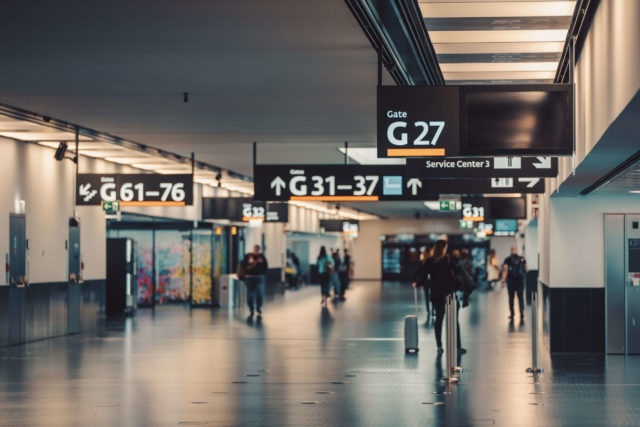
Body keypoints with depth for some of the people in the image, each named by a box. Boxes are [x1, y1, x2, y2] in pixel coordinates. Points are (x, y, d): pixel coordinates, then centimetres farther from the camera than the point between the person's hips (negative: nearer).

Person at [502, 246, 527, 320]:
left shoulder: (508, 260, -7)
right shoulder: (522, 259, 2)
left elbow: (505, 271, -12)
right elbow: (525, 270, 5)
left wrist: (503, 281, -14)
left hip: (511, 281, -1)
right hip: (520, 281, 1)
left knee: (511, 297, 9)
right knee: (520, 297, 5)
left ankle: (512, 314, 11)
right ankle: (522, 314, -7)